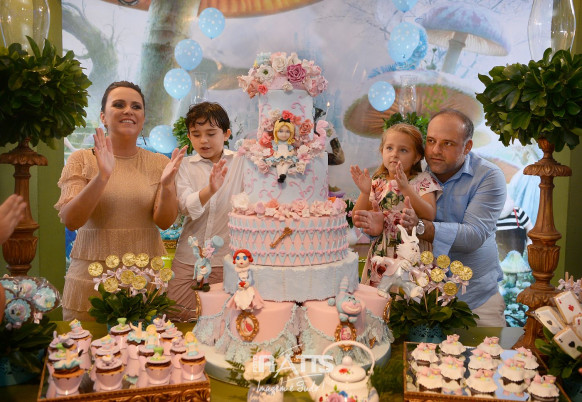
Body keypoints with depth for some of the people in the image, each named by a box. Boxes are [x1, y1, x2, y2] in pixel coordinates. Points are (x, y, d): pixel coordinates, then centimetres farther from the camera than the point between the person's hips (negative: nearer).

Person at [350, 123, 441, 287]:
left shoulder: (423, 180, -2)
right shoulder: (377, 182, 5)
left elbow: (430, 215, -17)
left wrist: (406, 189, -27)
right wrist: (365, 193, -15)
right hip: (380, 255, 3)